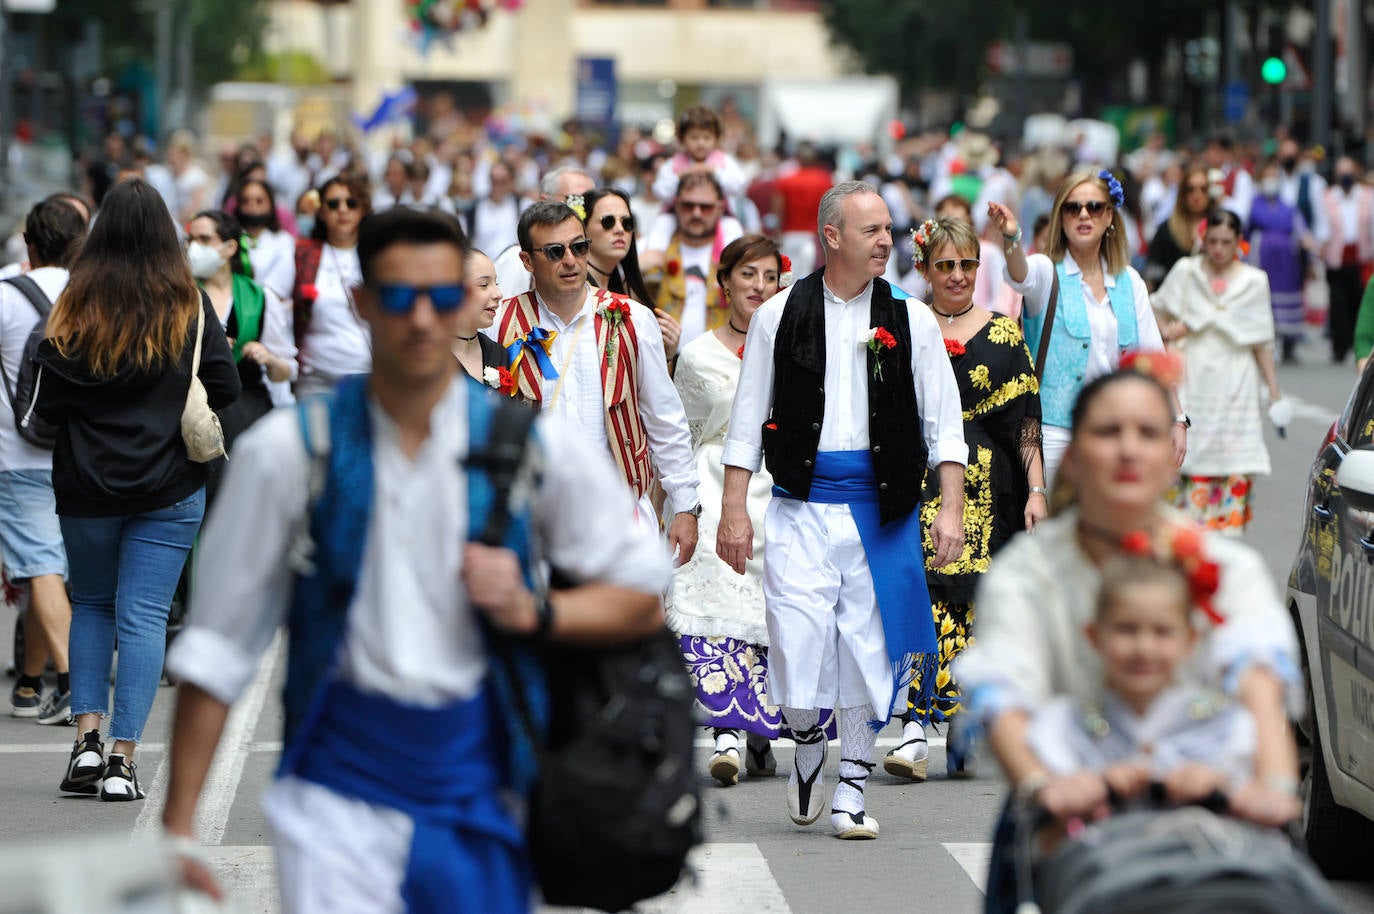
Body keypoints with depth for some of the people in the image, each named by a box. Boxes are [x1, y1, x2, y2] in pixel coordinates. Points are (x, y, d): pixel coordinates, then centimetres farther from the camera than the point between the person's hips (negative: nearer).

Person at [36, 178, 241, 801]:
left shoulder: (73, 307, -6)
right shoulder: (188, 305, -6)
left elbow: (47, 405, -5)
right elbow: (224, 388, -4)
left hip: (85, 488, 1)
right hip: (169, 488, -1)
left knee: (91, 605, 19)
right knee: (144, 616, 2)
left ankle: (88, 737, 7)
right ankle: (123, 760, -3)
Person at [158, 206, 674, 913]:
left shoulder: (536, 445, 2)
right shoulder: (290, 449, -1)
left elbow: (640, 596, 10)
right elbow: (217, 647, 1)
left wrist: (533, 612, -10)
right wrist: (177, 826, -2)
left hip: (474, 783, 2)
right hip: (339, 783, -2)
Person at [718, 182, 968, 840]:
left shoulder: (911, 321, 4)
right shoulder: (780, 316, 3)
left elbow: (943, 423, 5)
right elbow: (747, 421, 6)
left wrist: (951, 509, -5)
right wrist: (733, 509, 1)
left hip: (882, 507, 1)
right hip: (801, 507, -1)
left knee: (869, 649, 3)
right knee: (797, 647, -8)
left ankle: (851, 789, 16)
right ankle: (806, 741, 23)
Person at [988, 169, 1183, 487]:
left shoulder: (1129, 281, 12)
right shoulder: (1048, 273, 0)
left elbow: (1152, 356, 12)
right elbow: (1021, 276, -25)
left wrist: (1177, 420, 4)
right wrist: (1011, 238, -47)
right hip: (1054, 433, -4)